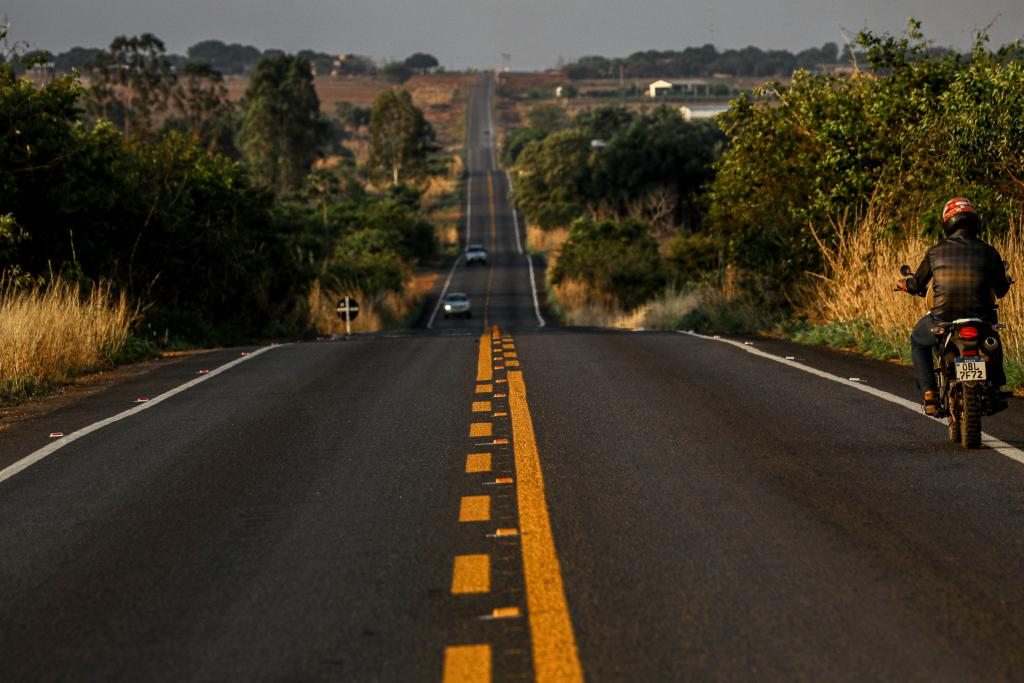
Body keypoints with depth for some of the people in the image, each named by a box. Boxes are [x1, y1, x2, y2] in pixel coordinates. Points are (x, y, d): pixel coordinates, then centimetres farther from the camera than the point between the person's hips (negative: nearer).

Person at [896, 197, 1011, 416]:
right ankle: (996, 390, 31)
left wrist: (904, 284, 33)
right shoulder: (988, 252, 0)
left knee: (918, 341, 30)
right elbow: (1001, 291, 11)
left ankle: (929, 394, 16)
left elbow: (917, 285, 9)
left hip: (944, 321, -2)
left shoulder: (936, 252, -2)